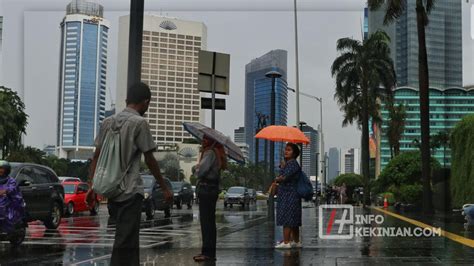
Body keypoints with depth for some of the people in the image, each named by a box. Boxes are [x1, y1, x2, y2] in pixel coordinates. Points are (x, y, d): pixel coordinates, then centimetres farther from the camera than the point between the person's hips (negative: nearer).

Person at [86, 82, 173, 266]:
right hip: (130, 191, -7)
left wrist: (92, 187, 12)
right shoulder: (139, 122, -8)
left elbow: (97, 157, 9)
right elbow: (149, 160, -7)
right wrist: (164, 188, 2)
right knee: (126, 242, -5)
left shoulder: (108, 122, 10)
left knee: (128, 239, 17)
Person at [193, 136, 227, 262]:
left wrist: (197, 167, 1)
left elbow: (200, 171, -19)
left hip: (206, 188, -10)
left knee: (206, 222, -8)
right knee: (209, 222, 14)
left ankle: (208, 253, -7)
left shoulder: (210, 152, -13)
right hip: (212, 188, 10)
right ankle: (209, 252, 20)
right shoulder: (217, 153, 17)